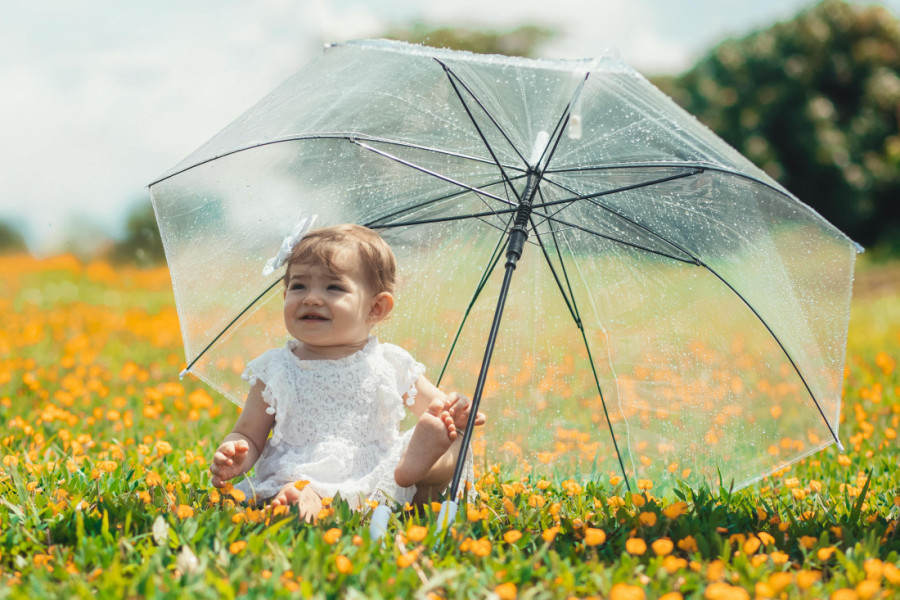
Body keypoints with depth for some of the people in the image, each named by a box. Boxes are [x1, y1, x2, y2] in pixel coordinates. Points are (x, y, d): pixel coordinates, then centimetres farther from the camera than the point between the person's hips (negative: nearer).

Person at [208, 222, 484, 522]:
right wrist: (233, 458, -11)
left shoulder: (391, 366, 11)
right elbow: (248, 436, 13)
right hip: (299, 482, -2)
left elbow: (441, 409, 15)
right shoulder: (276, 371, 11)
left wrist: (455, 415, -10)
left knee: (454, 443, -20)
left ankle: (412, 471, -40)